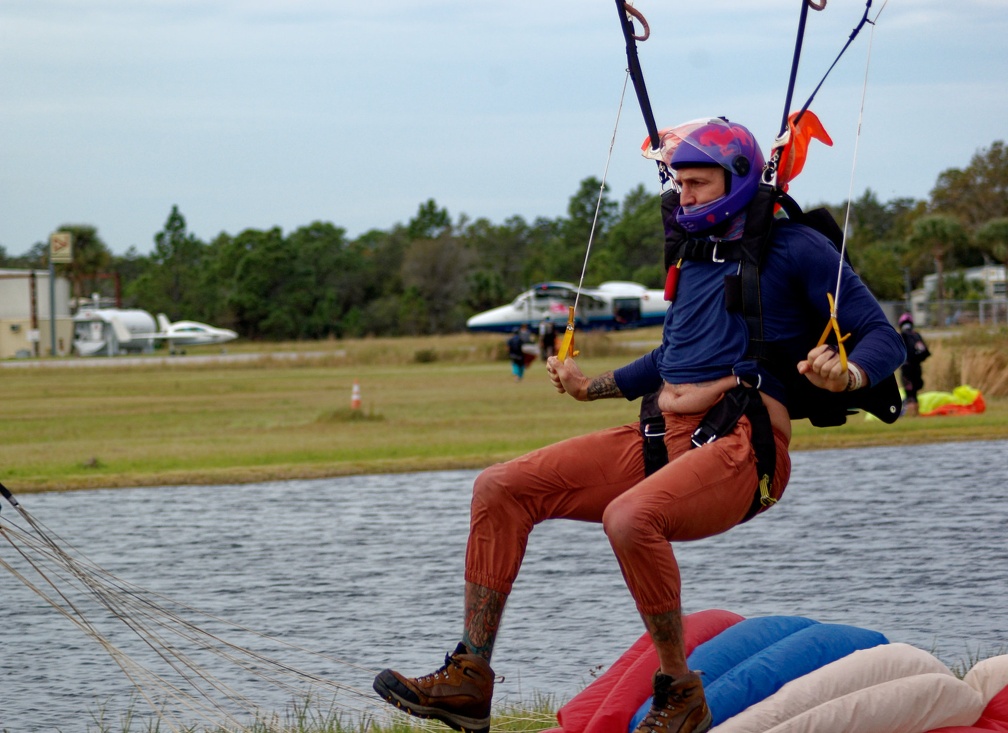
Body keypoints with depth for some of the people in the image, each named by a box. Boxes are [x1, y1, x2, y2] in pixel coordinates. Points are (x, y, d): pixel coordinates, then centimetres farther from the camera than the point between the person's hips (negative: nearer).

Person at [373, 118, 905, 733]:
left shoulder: (795, 250, 0)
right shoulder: (695, 256, 23)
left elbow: (884, 338, -5)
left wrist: (849, 374, -26)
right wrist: (593, 387, 34)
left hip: (741, 449, -8)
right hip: (660, 442, 8)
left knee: (629, 518, -38)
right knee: (500, 489, -4)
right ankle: (469, 680, -6)